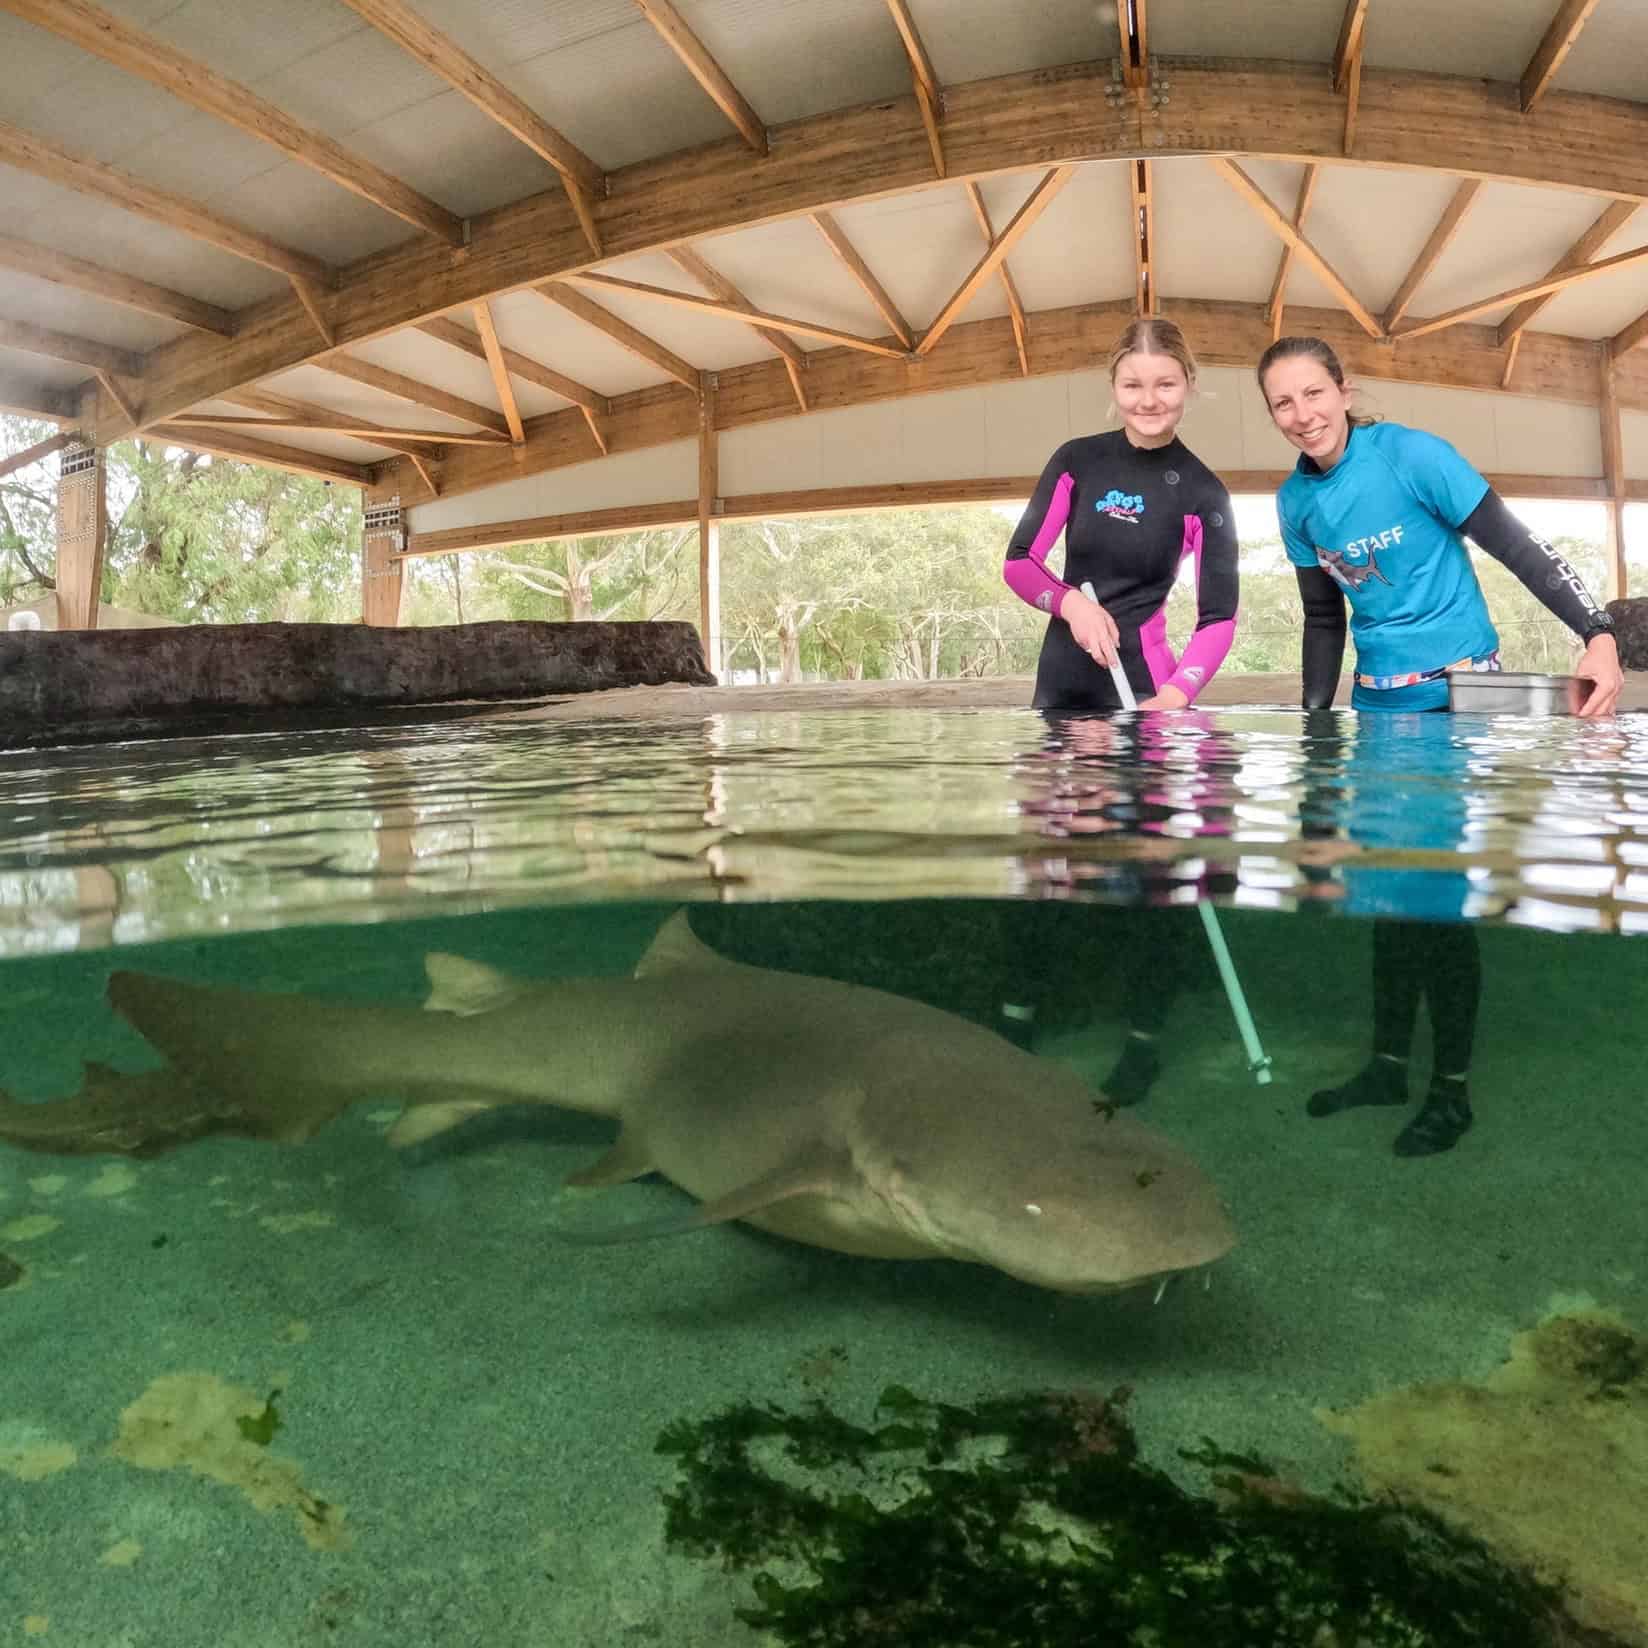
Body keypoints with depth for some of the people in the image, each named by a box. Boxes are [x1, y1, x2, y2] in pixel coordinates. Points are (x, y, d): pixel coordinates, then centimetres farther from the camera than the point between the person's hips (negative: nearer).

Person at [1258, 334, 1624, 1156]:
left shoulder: (1410, 453, -14)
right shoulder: (1296, 501, 3)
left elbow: (1517, 547, -13)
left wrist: (1600, 636, -23)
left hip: (1459, 692, -6)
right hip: (1378, 702, 6)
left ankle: (1452, 1088, 11)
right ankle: (1389, 1062, 26)